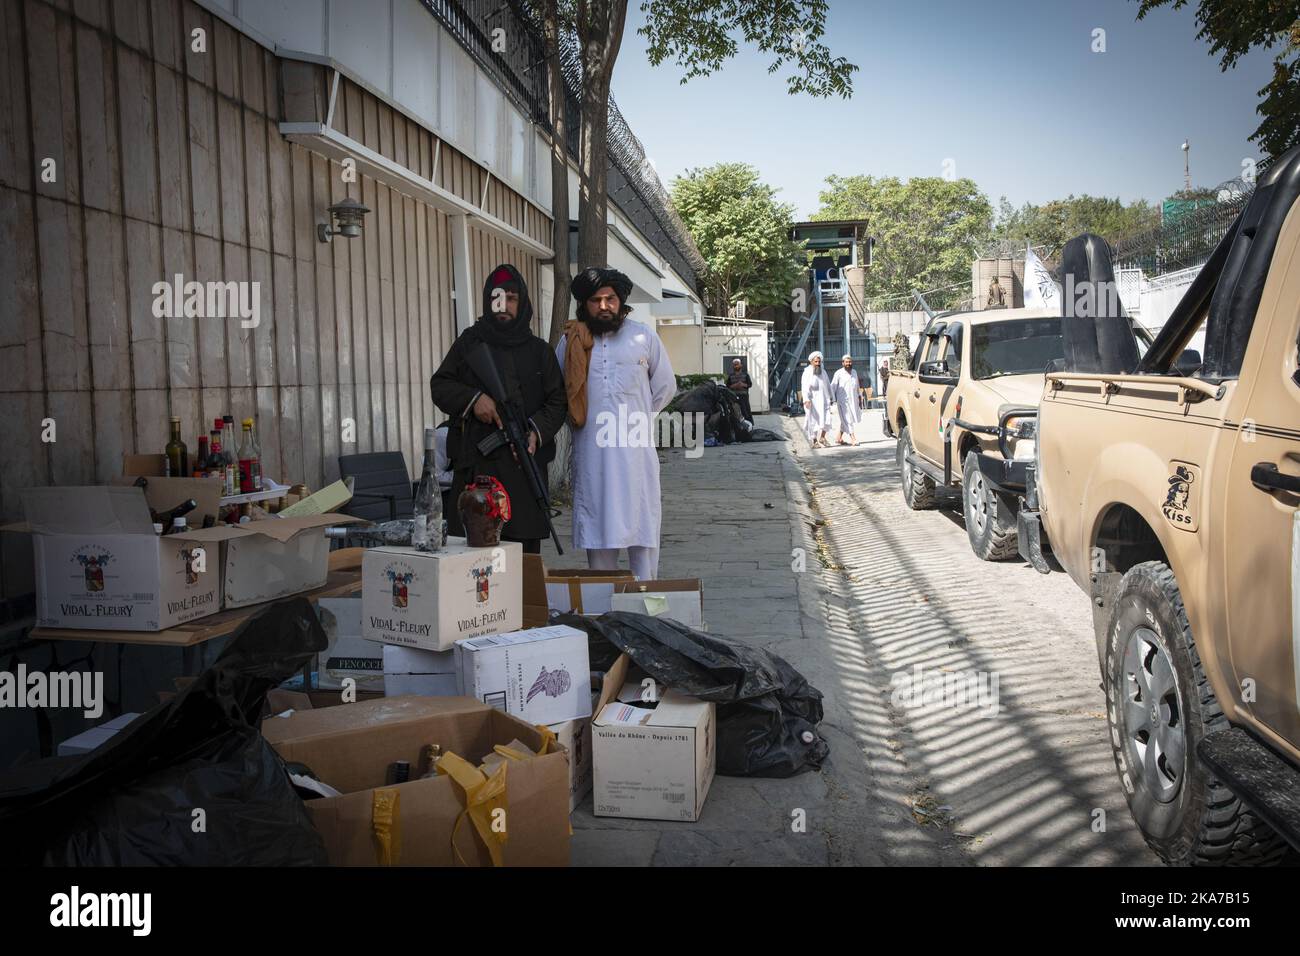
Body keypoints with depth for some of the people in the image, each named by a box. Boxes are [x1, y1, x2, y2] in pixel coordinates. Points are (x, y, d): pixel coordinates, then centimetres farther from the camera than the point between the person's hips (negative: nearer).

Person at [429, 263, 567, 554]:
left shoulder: (538, 350, 13)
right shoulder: (469, 342, 13)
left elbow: (557, 401, 8)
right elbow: (439, 385, 12)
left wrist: (537, 432, -11)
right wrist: (472, 398, -8)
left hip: (524, 460, 0)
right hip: (474, 461, 0)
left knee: (525, 548, -1)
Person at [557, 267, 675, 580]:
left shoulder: (644, 336, 6)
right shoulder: (571, 341, 8)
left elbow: (665, 387, 13)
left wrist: (637, 415, 11)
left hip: (635, 449, 0)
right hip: (591, 451, 1)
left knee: (642, 523, 1)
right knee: (596, 523, 5)